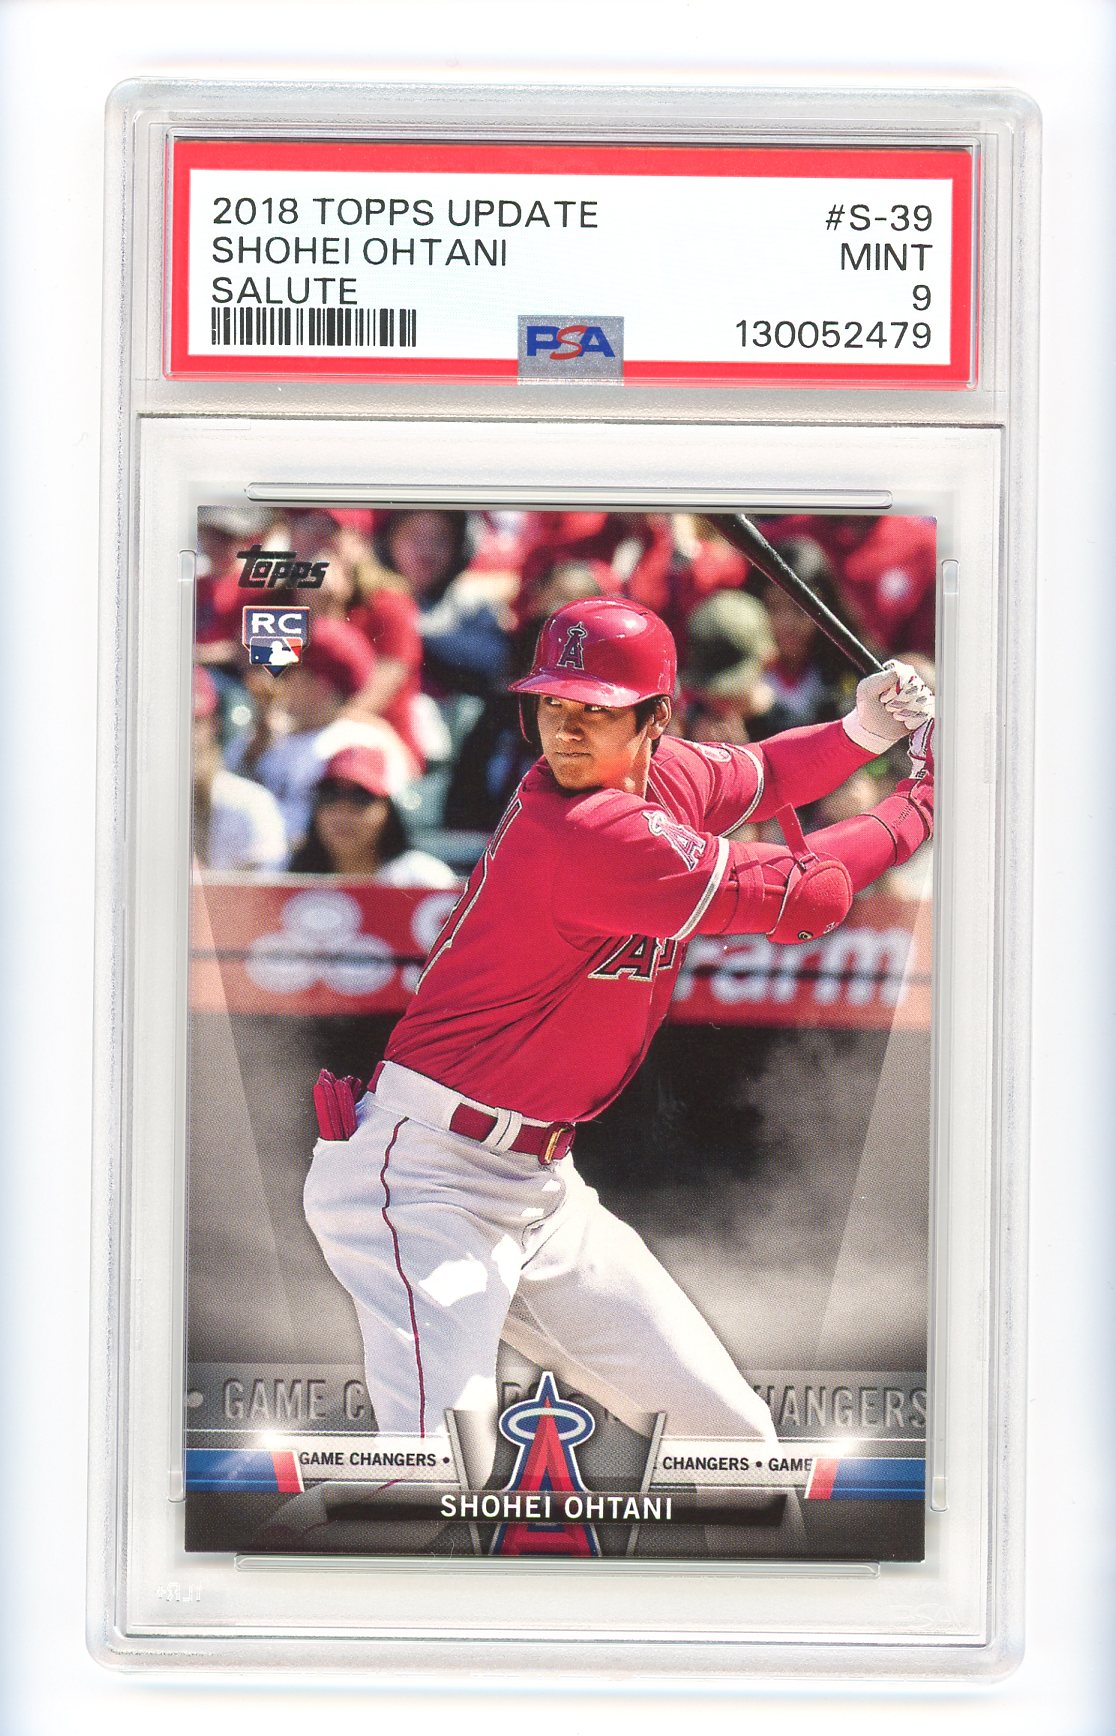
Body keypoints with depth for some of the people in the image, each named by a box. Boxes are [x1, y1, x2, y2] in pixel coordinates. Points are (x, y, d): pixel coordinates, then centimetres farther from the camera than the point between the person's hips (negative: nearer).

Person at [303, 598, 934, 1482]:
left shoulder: (671, 777, 3)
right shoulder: (588, 832, -24)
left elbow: (759, 776, 26)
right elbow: (804, 897, -22)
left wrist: (861, 732, 8)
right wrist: (924, 802, -9)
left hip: (542, 1186, 9)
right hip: (427, 1177, -9)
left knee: (731, 1432, 12)